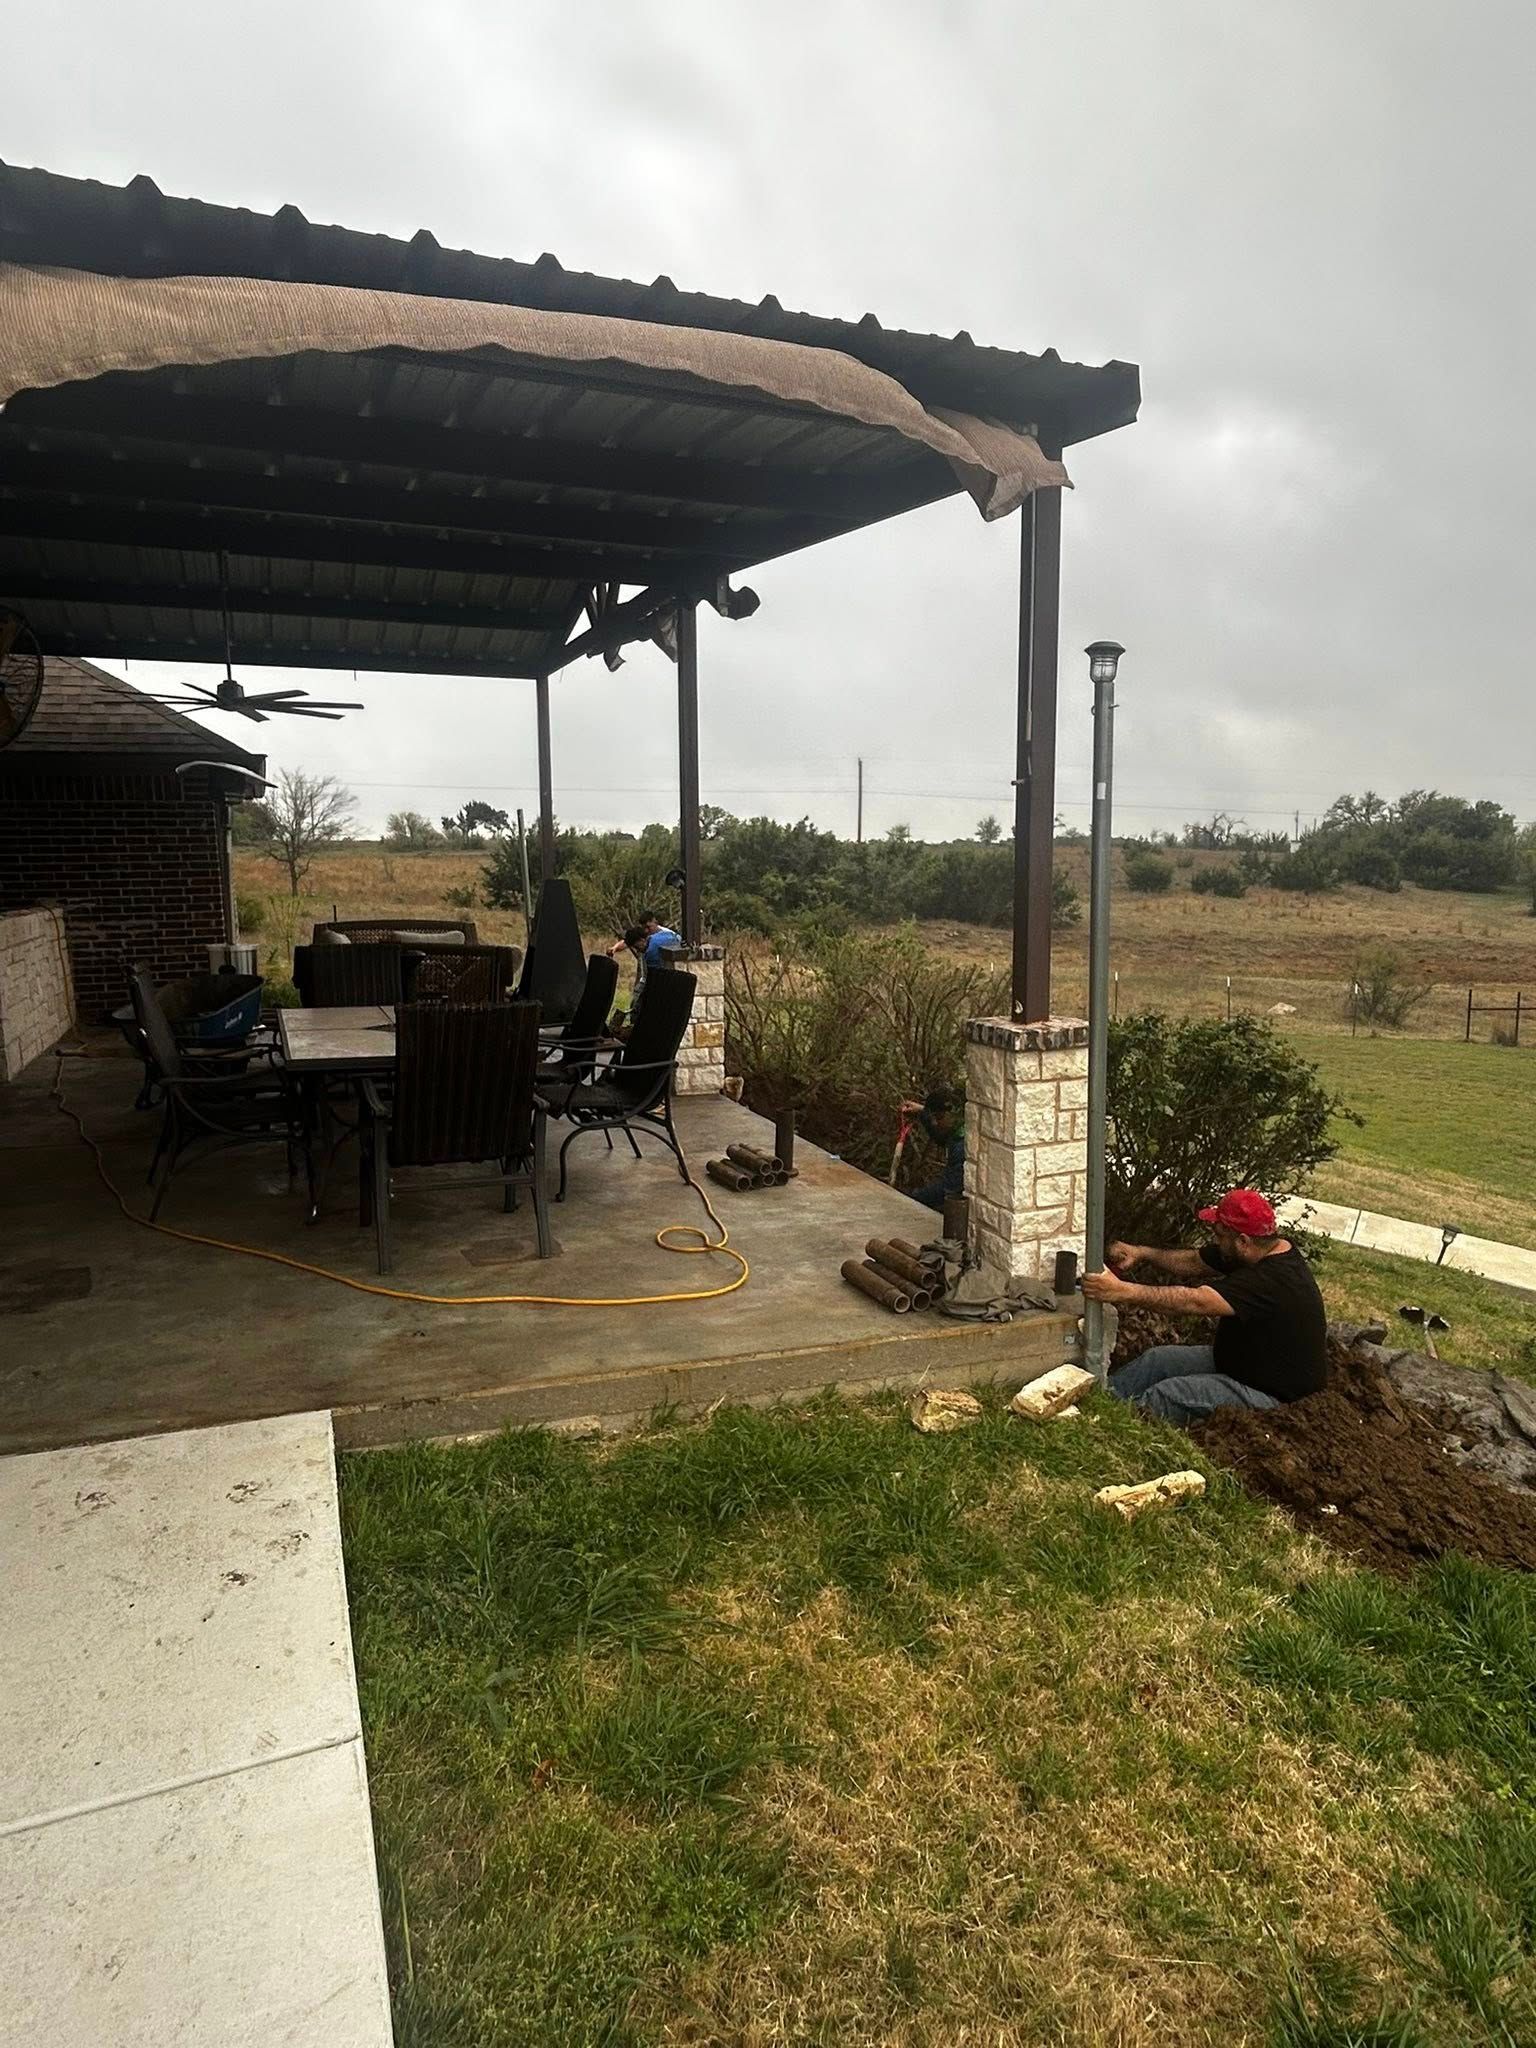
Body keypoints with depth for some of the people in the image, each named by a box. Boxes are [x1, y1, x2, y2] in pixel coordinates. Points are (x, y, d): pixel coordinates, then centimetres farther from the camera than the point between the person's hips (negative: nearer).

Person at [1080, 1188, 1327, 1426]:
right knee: (1157, 1358, 3)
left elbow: (1195, 1302, -40)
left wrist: (1123, 1291, -44)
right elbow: (1193, 1262, 5)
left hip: (1269, 1392, -10)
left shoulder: (1274, 1280, -33)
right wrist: (1141, 1253, -11)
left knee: (1165, 1395, -23)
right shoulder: (1265, 1250, -4)